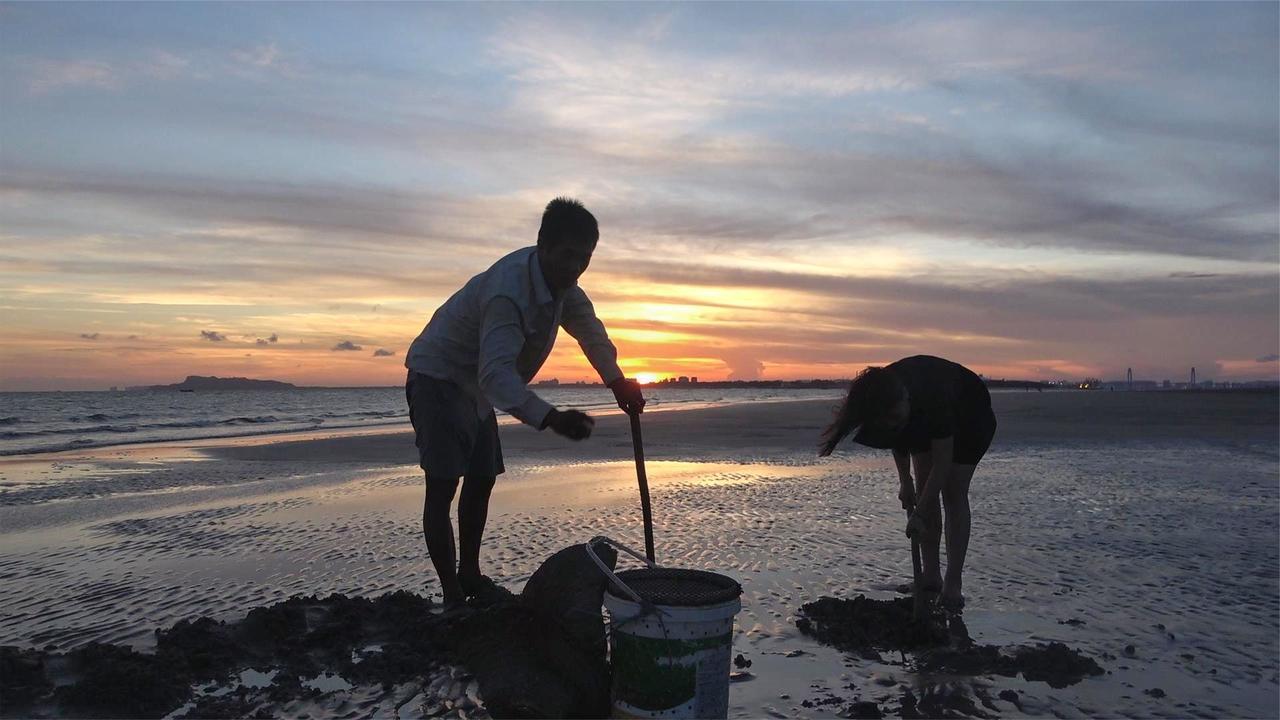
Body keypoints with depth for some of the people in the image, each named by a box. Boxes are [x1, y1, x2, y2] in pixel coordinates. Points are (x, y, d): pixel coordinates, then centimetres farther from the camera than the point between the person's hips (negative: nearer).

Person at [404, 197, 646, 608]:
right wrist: (551, 418, -59)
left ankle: (470, 576, 28)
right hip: (438, 377, -9)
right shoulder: (509, 289, -35)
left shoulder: (561, 282, -6)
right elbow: (497, 372, -46)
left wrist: (616, 381, -9)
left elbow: (590, 330, 7)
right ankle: (451, 595, -6)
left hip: (478, 385, 9)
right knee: (442, 485, -12)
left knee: (482, 480, 13)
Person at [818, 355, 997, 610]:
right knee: (924, 490, -3)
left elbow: (942, 462, -36)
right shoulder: (885, 395, -28)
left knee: (954, 493, -11)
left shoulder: (932, 396, -44)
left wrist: (919, 514, -34)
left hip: (971, 417, -5)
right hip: (924, 421, 5)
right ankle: (931, 577, 3)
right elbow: (896, 435, -5)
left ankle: (953, 586, -9)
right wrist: (904, 480, -7)